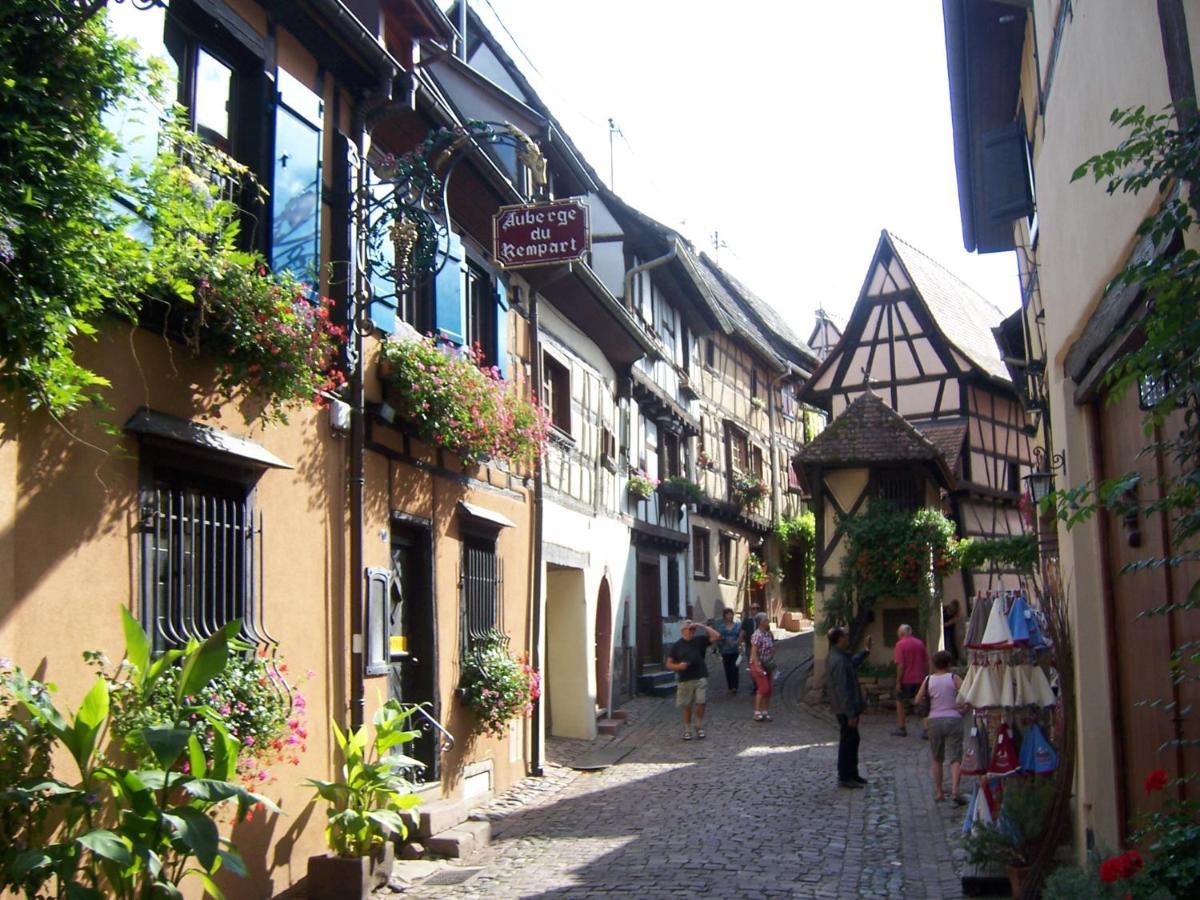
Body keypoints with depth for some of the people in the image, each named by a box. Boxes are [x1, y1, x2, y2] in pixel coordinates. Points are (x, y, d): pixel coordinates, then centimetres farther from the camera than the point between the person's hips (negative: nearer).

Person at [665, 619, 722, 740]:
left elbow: (716, 636, -4)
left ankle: (700, 728, 14)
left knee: (701, 704, -6)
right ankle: (687, 730, 19)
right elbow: (669, 664, 5)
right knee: (687, 707, 6)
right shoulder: (677, 645, 3)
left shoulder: (700, 640, 6)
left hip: (701, 678, 0)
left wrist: (702, 626, -7)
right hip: (685, 680, 0)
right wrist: (678, 666, -15)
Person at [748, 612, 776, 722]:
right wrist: (758, 667, -27)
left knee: (769, 689, 7)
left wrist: (772, 665, 17)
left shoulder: (768, 634, 7)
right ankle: (757, 713, -6)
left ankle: (765, 712, 15)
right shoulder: (757, 635, -18)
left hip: (768, 665, 8)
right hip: (758, 664, -8)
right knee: (763, 688, -13)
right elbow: (754, 652, -22)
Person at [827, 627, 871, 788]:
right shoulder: (838, 661, -25)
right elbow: (842, 690, -26)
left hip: (846, 708, 10)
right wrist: (851, 714, -23)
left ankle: (852, 774, 28)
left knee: (852, 740, 18)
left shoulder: (839, 657, 8)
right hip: (846, 709, -10)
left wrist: (865, 651, 29)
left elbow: (853, 663, 31)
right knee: (848, 741, -1)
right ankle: (844, 778, 8)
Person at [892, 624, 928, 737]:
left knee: (901, 702, 14)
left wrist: (898, 682, -11)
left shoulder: (900, 644, -9)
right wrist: (926, 676, 18)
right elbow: (926, 663, 10)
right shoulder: (920, 643, 7)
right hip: (920, 679, 4)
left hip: (906, 680, -4)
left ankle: (901, 728, 17)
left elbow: (900, 665, -15)